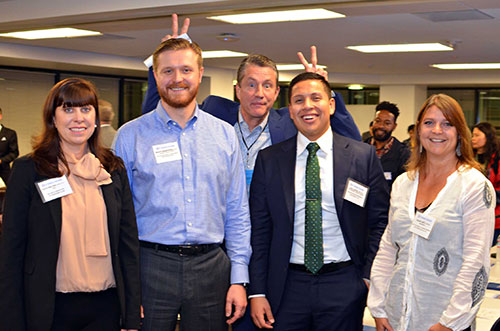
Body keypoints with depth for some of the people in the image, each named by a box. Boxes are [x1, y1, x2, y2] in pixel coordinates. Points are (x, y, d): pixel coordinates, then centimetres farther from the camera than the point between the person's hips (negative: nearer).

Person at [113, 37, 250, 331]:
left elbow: (237, 213, 8)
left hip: (210, 266, 2)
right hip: (151, 265, -1)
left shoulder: (225, 135, 6)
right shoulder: (130, 136, 0)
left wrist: (239, 278, 3)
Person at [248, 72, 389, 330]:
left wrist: (370, 277, -5)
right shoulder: (268, 160, 3)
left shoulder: (363, 156, 0)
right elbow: (259, 229, 3)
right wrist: (257, 292, -1)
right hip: (288, 287, 1)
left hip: (344, 287, 0)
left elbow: (381, 221, 3)